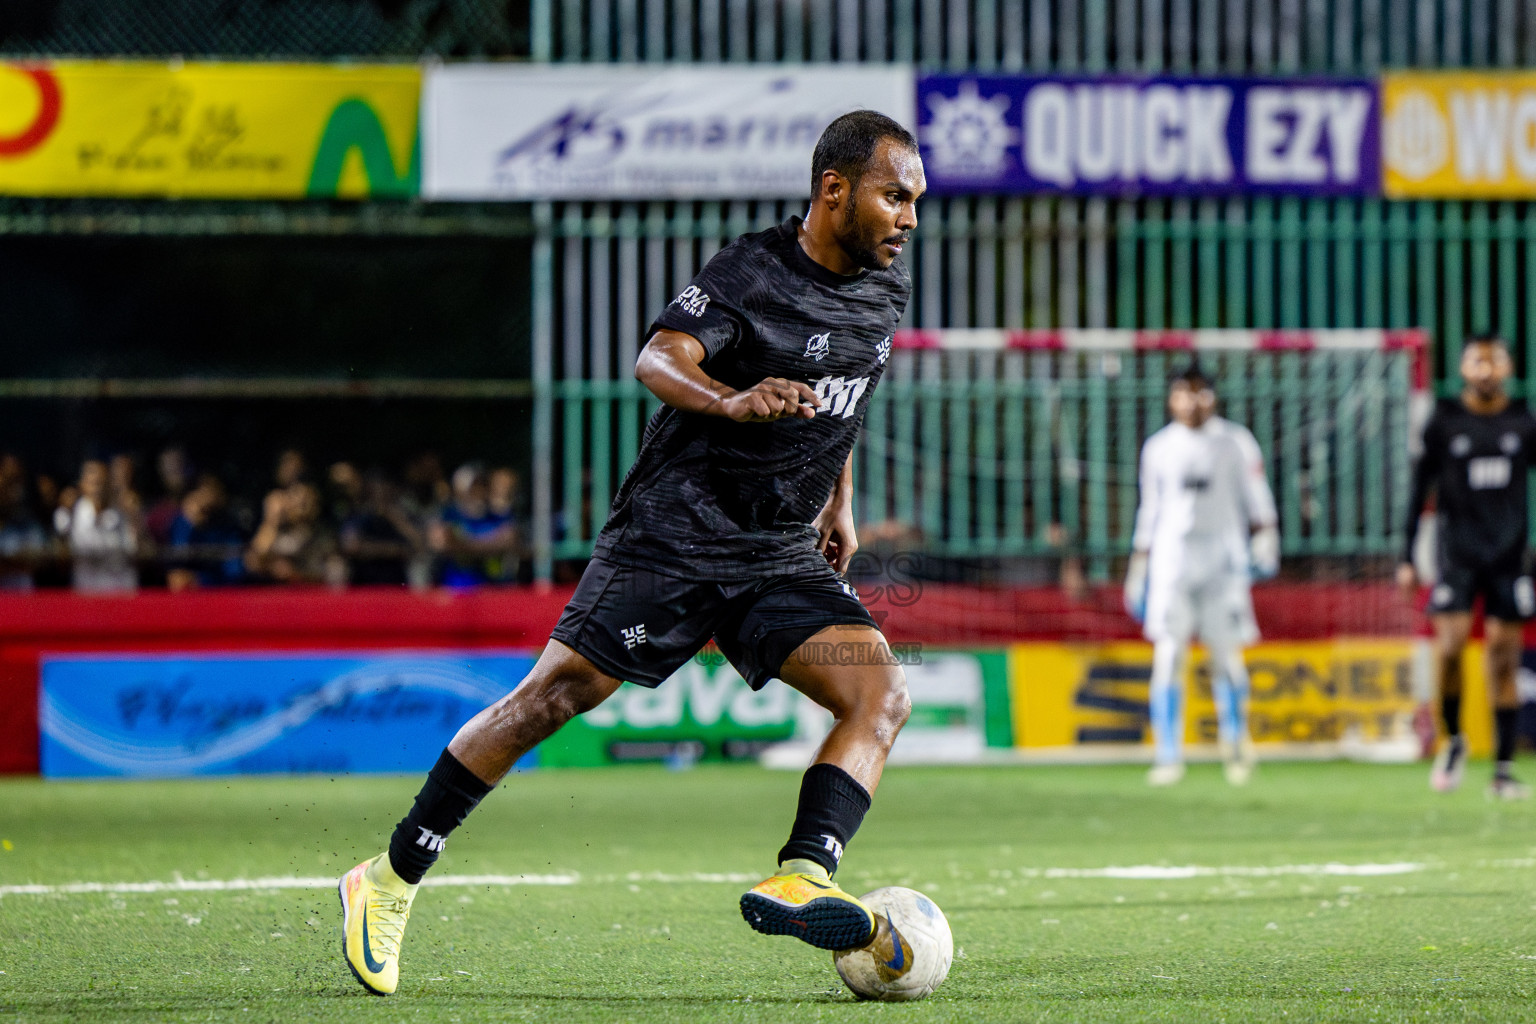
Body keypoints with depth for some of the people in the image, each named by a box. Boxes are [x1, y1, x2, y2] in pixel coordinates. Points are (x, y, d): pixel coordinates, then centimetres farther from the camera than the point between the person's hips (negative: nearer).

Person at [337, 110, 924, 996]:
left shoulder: (886, 288, 9)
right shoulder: (750, 274, -14)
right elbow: (658, 361, -28)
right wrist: (733, 402, -47)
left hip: (782, 559, 6)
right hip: (672, 536, -6)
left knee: (882, 693, -17)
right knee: (552, 698, -8)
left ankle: (797, 883, -32)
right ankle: (390, 883, 4)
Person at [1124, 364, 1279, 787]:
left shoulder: (1235, 442, 5)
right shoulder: (1158, 447, 11)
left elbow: (1256, 499, 6)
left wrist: (1264, 542, -9)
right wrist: (1138, 571, 16)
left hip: (1223, 558, -1)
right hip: (1171, 558, 1)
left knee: (1226, 654, 0)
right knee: (1168, 657, -7)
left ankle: (1235, 737, 26)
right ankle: (1167, 756, -5)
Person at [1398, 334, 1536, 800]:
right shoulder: (1444, 421, 1)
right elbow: (1420, 489, 4)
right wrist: (1408, 557, 0)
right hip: (1457, 552, -1)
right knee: (1450, 643, -15)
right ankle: (1453, 740, 10)